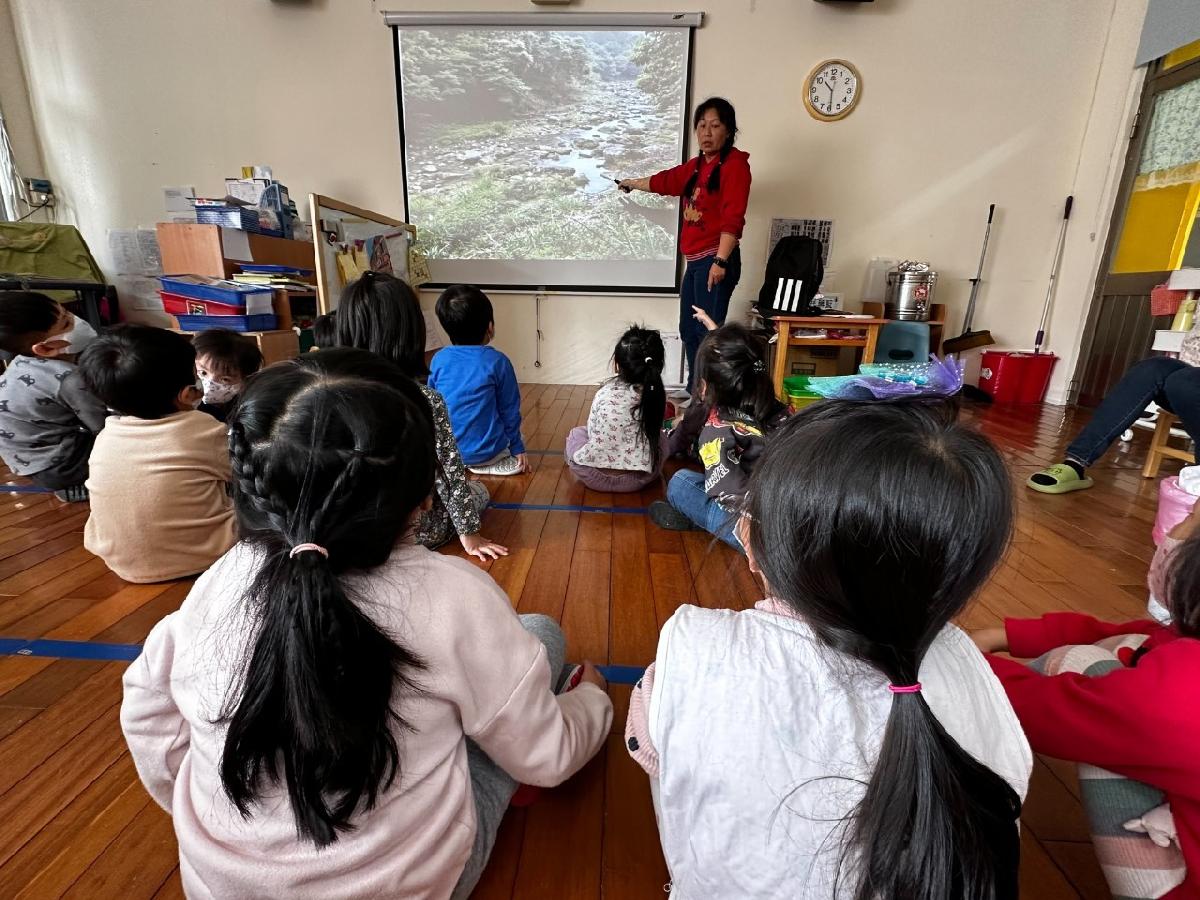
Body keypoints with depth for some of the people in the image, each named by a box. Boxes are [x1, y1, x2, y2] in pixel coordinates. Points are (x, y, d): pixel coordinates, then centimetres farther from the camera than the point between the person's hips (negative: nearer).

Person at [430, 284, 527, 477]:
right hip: (486, 451, -5)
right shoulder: (497, 361, -11)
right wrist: (517, 449, 8)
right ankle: (490, 464, 3)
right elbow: (510, 411, -4)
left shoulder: (438, 359, -3)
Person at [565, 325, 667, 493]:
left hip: (596, 477, -1)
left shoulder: (605, 392, -15)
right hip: (640, 479, 1)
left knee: (577, 432, 28)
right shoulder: (657, 394, -8)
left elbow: (592, 431, -4)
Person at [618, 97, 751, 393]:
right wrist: (631, 183, 52)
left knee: (708, 331, -15)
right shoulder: (696, 166, 20)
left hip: (714, 260, -9)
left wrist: (721, 261, -25)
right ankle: (695, 392, 20)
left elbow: (733, 218, -16)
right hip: (695, 261, 9)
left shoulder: (735, 164, -5)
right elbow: (665, 181, 38)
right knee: (689, 330, 10)